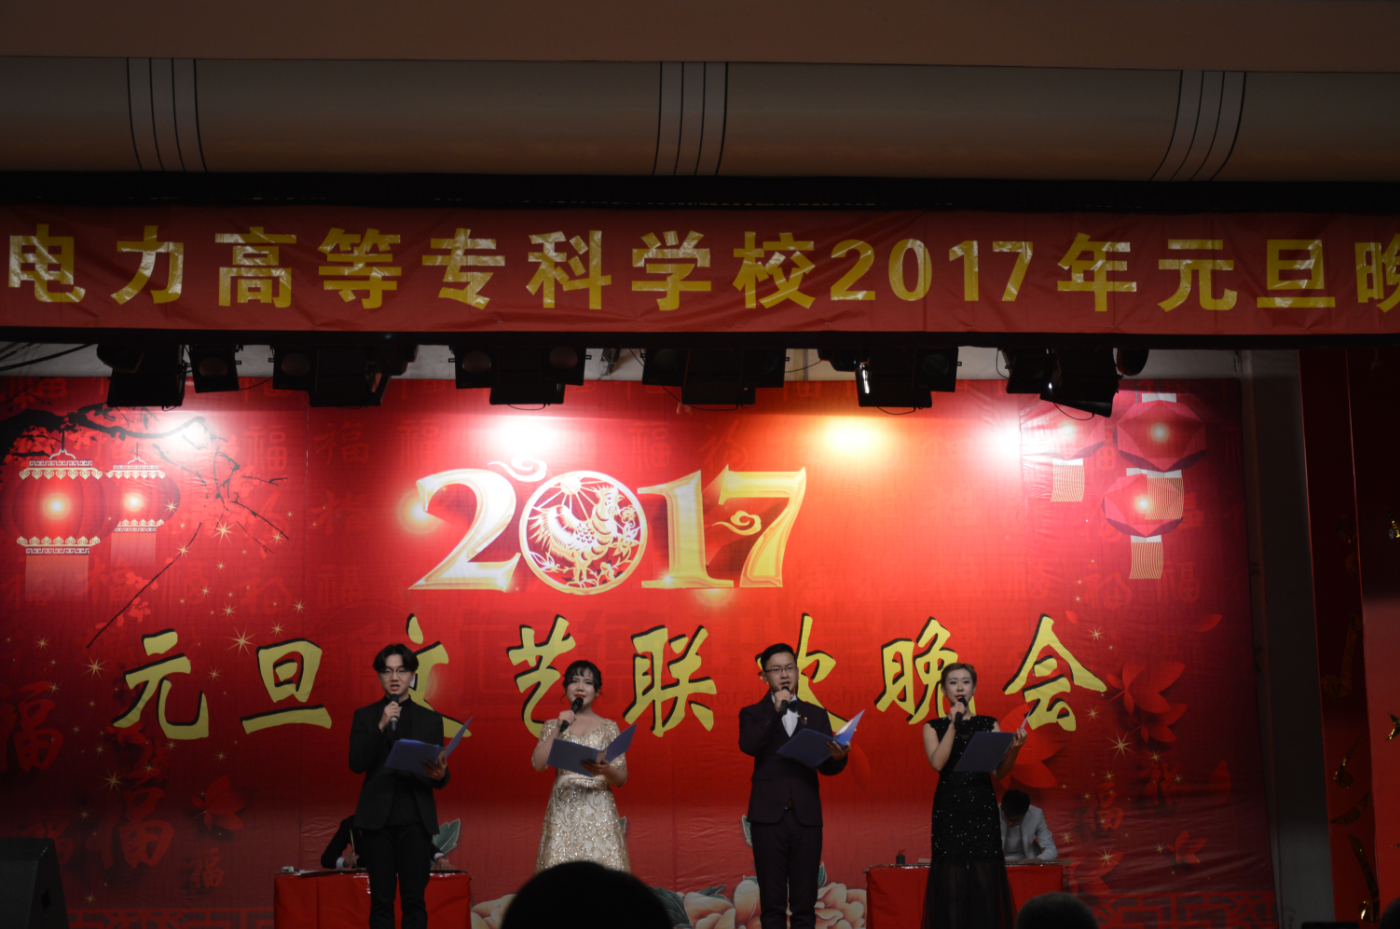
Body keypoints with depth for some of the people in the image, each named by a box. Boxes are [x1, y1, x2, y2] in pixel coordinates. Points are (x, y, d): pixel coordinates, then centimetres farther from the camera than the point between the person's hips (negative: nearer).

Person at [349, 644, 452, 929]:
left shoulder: (431, 719, 12)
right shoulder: (364, 716, 9)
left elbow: (440, 777, 10)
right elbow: (356, 764, -3)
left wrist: (440, 775, -14)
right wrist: (380, 726, -14)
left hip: (416, 819, 1)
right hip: (378, 819, 0)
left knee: (414, 901, -2)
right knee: (381, 901, 0)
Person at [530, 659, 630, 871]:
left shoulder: (609, 727, 9)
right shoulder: (553, 725, 12)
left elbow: (621, 779, 5)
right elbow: (538, 764, -3)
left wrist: (606, 771, -17)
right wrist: (558, 729, -6)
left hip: (599, 809, 0)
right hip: (563, 808, 0)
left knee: (602, 866, -11)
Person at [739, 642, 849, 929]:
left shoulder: (816, 715, 13)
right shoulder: (753, 715, 8)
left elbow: (826, 767, 6)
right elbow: (748, 745, -13)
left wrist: (838, 757, -16)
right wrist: (776, 710, -15)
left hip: (806, 816, 2)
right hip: (769, 815, -2)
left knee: (805, 903, 3)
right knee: (772, 903, 2)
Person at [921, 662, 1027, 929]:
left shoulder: (989, 725, 11)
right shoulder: (934, 727, 9)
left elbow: (998, 771, 4)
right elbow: (938, 763, -9)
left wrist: (1013, 750, -13)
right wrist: (954, 724, -9)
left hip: (982, 808, 1)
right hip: (948, 809, -1)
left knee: (985, 879, -5)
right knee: (951, 879, -5)